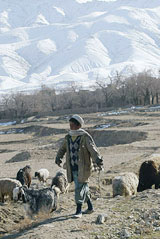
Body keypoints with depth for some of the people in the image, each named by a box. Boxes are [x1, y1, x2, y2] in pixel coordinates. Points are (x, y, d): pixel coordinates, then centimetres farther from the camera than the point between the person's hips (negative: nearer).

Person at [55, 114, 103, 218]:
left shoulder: (85, 137, -10)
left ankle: (79, 211, -1)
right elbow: (62, 149, 27)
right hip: (73, 168, 6)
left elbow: (93, 149, -19)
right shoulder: (68, 138, 9)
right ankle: (90, 207, 28)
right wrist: (58, 158, 32)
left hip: (83, 168, -6)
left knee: (80, 187, -8)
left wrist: (98, 161, -29)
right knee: (83, 187, 14)